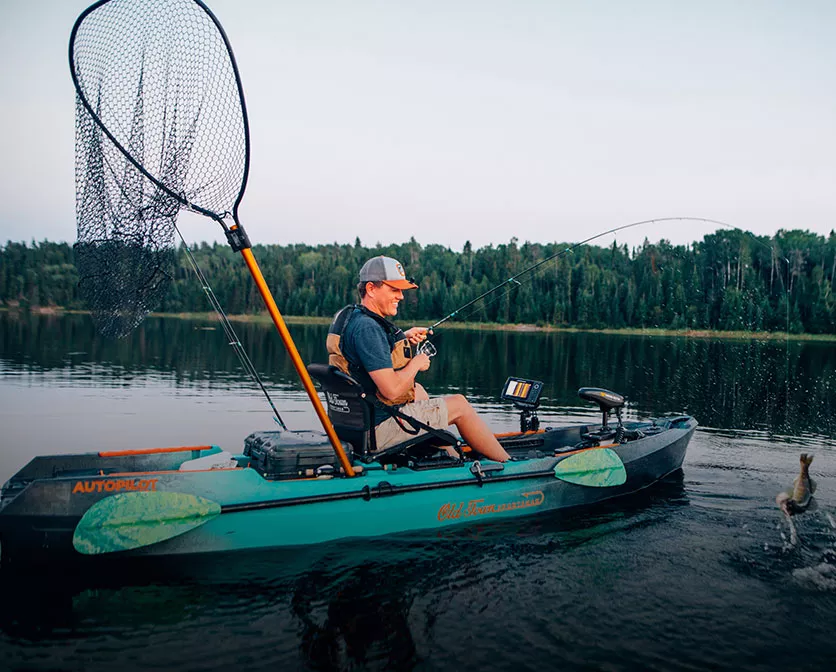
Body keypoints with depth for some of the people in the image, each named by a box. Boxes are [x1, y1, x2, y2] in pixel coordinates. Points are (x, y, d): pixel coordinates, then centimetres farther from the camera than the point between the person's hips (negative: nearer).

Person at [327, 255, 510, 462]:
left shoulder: (347, 316, 7)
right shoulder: (367, 328, -25)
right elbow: (392, 390, -29)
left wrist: (403, 338, 15)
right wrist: (416, 363, -10)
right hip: (380, 428, -10)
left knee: (418, 390, 32)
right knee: (459, 405, 4)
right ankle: (508, 465, 21)